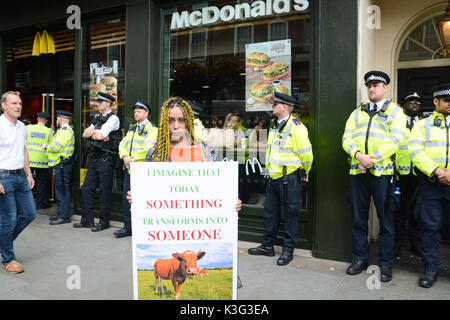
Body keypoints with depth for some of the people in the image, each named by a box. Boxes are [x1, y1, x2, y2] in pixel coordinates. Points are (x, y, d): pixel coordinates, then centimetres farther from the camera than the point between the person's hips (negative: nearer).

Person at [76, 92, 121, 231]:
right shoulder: (98, 118, 20)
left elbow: (100, 135, -17)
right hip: (95, 157, 8)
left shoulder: (113, 118, -7)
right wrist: (95, 131, -3)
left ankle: (104, 222, 10)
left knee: (105, 191, -1)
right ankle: (87, 220, 20)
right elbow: (85, 134, 14)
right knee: (86, 189, 9)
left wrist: (92, 132, 1)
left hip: (106, 158, -8)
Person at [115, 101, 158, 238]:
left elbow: (147, 149, -17)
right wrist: (125, 157, -6)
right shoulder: (132, 128, 19)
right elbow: (122, 144, 12)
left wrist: (133, 159, -14)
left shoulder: (152, 129, -4)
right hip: (129, 168, 7)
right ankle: (128, 227, 18)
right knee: (127, 199, 9)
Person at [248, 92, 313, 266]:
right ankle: (267, 246, 29)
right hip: (274, 178, 9)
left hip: (289, 179, -9)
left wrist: (302, 173, -2)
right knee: (270, 213, 16)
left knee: (289, 215, 3)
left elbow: (306, 154, -14)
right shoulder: (275, 126, 12)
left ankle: (288, 250, 17)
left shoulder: (296, 127, -15)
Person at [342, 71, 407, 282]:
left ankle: (385, 263, 17)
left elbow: (395, 140, -8)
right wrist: (359, 156, -14)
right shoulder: (358, 112, 17)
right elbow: (347, 138, 5)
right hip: (357, 172, 3)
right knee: (358, 217, 9)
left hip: (382, 172, -3)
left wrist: (373, 159, -18)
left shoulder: (395, 112, 7)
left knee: (386, 219, 4)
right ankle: (360, 258, 22)